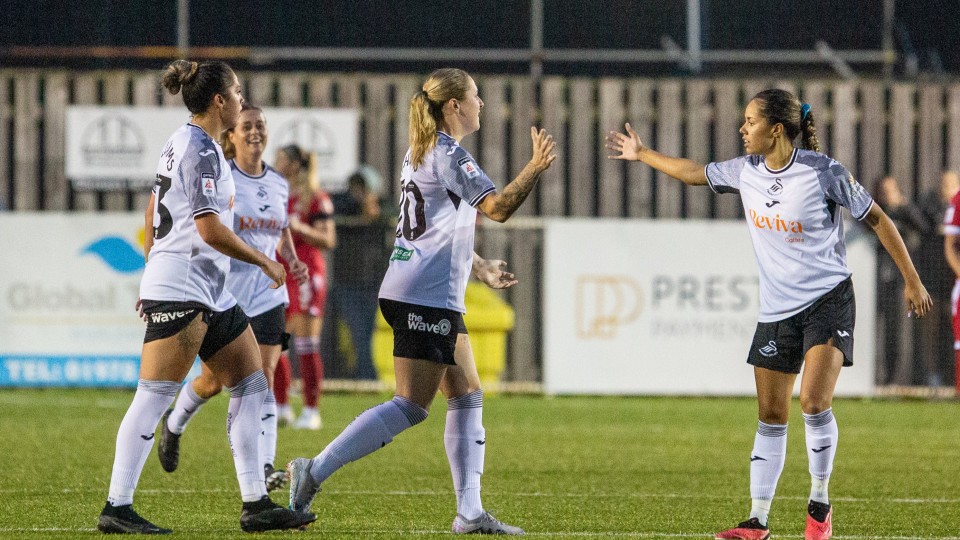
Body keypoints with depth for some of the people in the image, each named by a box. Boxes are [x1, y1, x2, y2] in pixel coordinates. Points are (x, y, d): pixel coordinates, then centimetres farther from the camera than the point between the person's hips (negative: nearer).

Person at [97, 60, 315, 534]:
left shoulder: (182, 143, 17)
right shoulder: (201, 150, -14)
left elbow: (152, 214, 23)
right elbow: (210, 229, -20)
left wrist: (152, 275, 28)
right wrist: (265, 263, -10)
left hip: (210, 292, 11)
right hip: (180, 289, -11)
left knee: (251, 386, 7)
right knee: (153, 397, -10)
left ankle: (255, 504, 7)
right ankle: (117, 508, -10)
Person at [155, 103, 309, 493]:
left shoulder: (279, 185, 9)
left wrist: (292, 260, 6)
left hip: (266, 294, 4)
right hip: (223, 293, -3)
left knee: (263, 379, -8)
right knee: (214, 380, 5)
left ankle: (264, 467, -14)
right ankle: (173, 425, 37)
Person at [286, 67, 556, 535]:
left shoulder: (422, 152, 18)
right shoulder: (449, 155, -12)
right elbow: (497, 208, -23)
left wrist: (480, 267, 30)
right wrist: (536, 168, -22)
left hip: (438, 300, 11)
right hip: (424, 298, -11)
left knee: (467, 397, 9)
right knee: (411, 405, -11)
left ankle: (470, 512, 6)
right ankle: (313, 472, -11)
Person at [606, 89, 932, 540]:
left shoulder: (823, 173, -14)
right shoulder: (746, 171, 1)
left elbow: (877, 219, -5)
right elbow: (696, 173, 21)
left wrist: (911, 280, -2)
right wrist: (642, 155, 30)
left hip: (829, 301, -6)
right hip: (776, 311, 6)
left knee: (814, 402, -20)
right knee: (771, 417, 5)